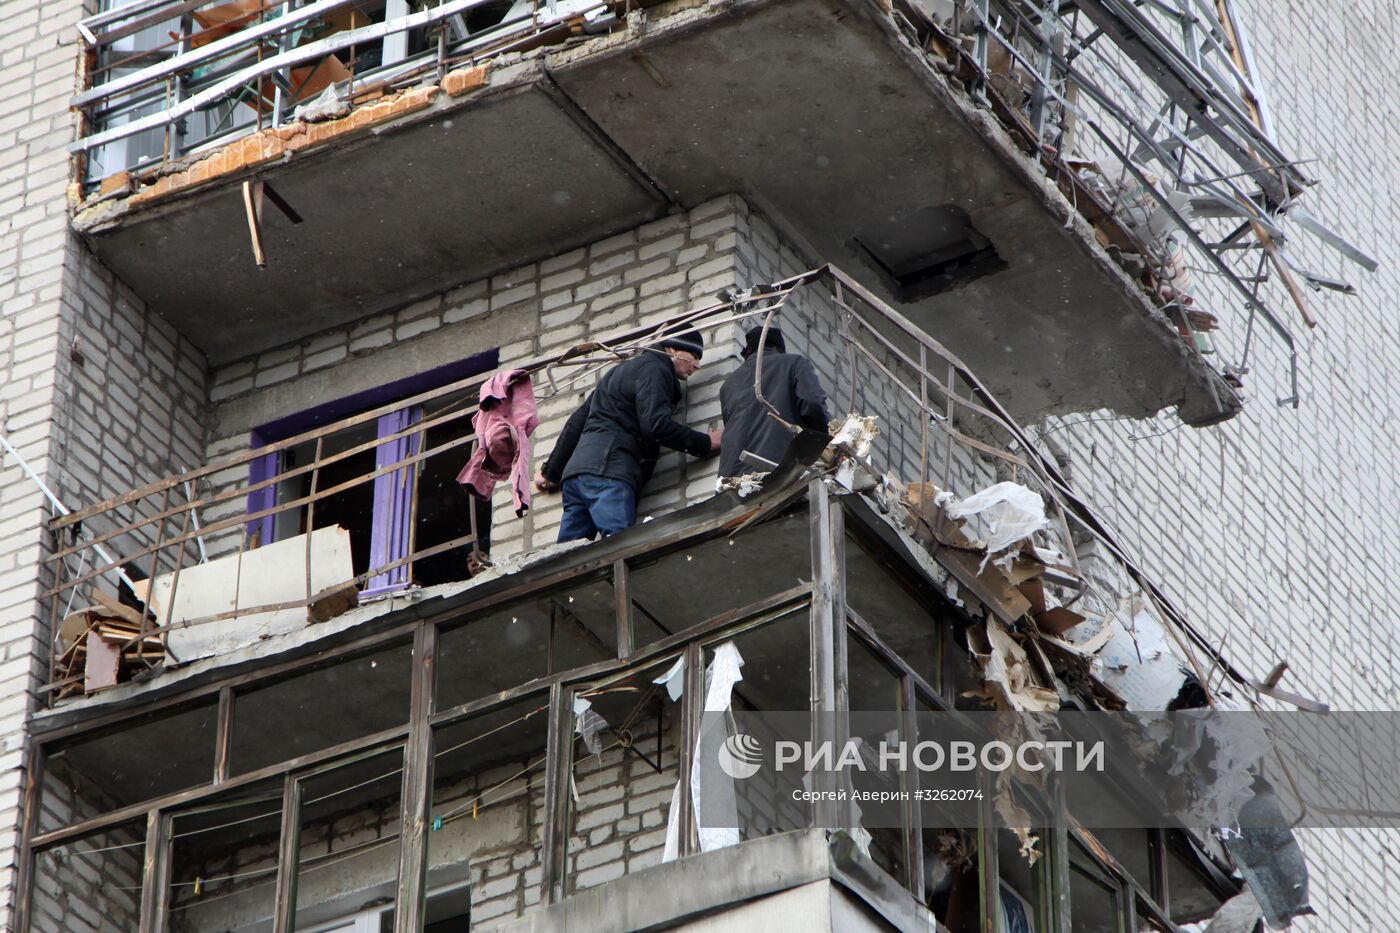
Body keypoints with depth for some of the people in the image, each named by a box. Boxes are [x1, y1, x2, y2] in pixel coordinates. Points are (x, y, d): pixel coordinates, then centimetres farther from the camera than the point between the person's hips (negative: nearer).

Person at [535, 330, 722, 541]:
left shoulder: (625, 369, 33)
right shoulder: (654, 368, 2)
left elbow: (577, 422, 33)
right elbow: (656, 425, -14)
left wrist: (551, 471, 37)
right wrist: (706, 443, -3)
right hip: (607, 471, -10)